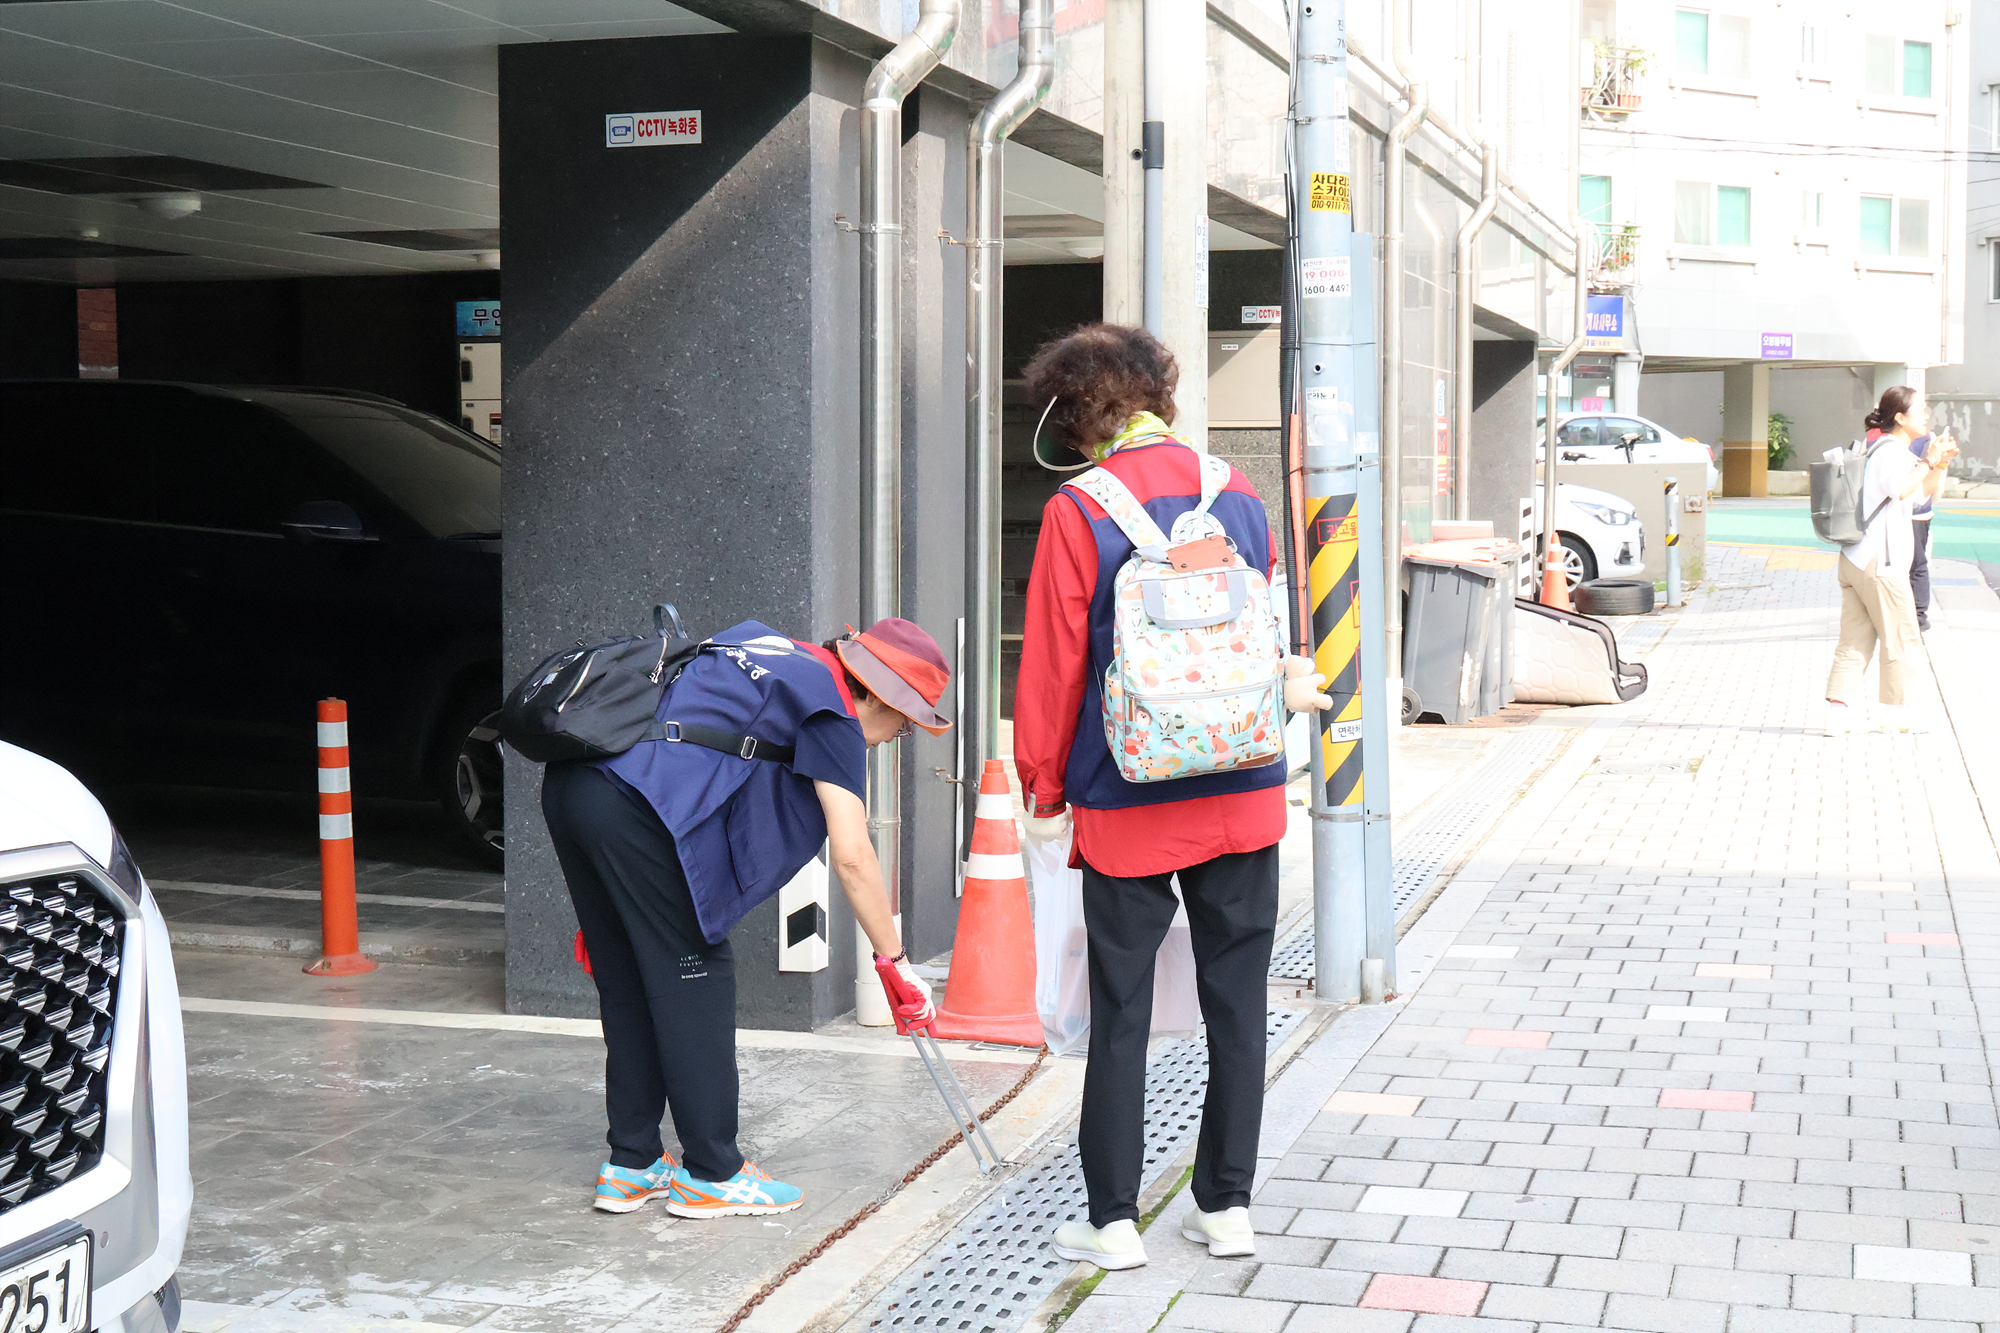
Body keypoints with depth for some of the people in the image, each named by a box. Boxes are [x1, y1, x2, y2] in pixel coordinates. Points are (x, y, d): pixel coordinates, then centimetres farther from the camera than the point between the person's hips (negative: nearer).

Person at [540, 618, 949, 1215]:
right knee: (695, 979, 3)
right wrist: (894, 962, 2)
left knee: (627, 982, 16)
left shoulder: (767, 647, 25)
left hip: (569, 784, 9)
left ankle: (631, 1165, 24)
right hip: (637, 807, -9)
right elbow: (852, 856, -6)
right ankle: (711, 1173, 11)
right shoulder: (832, 711, 0)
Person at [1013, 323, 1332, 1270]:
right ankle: (1227, 1205, 18)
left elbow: (1052, 667, -7)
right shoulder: (1238, 494, 4)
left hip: (1127, 807, -4)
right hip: (1244, 796, 4)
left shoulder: (1077, 514, -10)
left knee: (1121, 1012, 5)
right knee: (1236, 1000, 11)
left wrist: (1044, 790, 4)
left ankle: (1113, 1219, 10)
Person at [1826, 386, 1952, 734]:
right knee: (1900, 637, 2)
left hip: (1855, 559, 10)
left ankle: (1837, 710, -2)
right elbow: (1900, 489, -28)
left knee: (1855, 640, 4)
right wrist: (1928, 462, -18)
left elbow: (1926, 490, 30)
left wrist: (1939, 464, 14)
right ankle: (1895, 712, 10)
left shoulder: (1892, 451, 22)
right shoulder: (1890, 450, -10)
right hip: (1879, 562, -10)